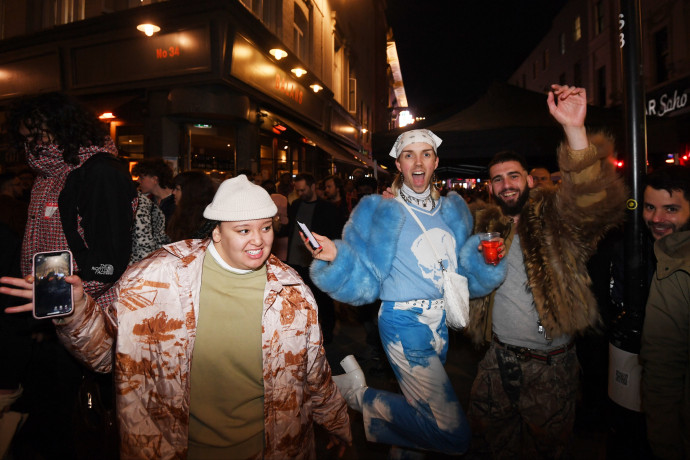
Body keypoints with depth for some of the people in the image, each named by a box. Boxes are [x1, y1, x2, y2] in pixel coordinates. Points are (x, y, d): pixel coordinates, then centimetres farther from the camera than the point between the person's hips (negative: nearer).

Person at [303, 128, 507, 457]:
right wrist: (337, 256, -26)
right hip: (405, 323, -6)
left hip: (443, 321, 6)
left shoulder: (451, 211, 8)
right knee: (453, 434, -8)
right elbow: (362, 280, -8)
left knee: (420, 407, 20)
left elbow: (466, 275, 11)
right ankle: (360, 394, 6)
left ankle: (401, 449, 49)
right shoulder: (382, 212, -6)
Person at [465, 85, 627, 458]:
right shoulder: (484, 224, 3)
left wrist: (575, 130, -42)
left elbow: (597, 204, -31)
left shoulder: (554, 215, -10)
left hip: (550, 366, -3)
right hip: (498, 359, 4)